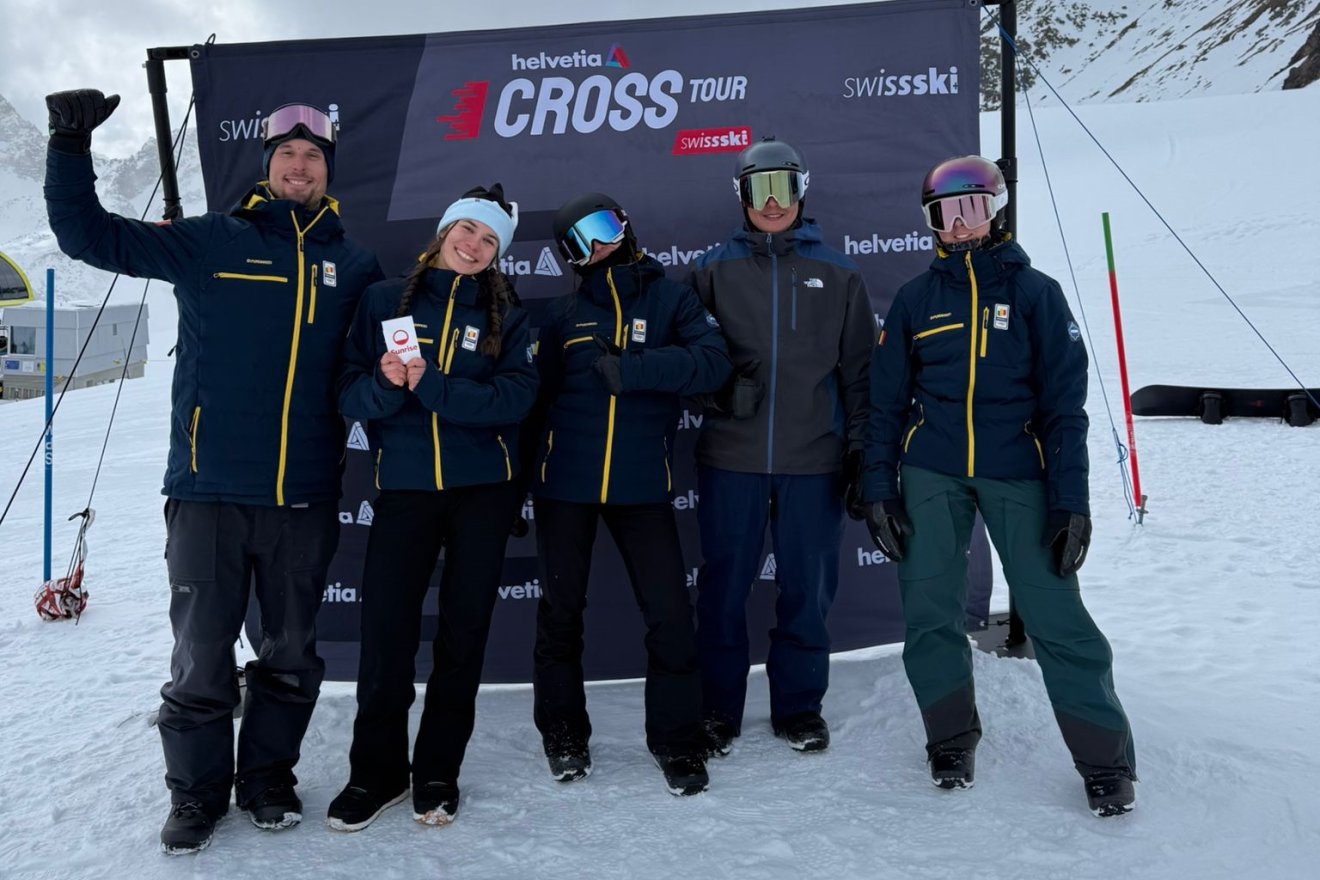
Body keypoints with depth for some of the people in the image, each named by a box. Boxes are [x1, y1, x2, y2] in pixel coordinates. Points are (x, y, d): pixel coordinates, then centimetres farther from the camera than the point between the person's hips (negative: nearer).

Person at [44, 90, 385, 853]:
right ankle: (197, 791, 25)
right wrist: (72, 146, -8)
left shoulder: (355, 265, 8)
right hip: (210, 489, -2)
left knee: (291, 654, 13)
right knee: (202, 656, 6)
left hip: (305, 497, 2)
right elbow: (91, 235, 3)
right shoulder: (210, 242, 3)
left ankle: (268, 775, 32)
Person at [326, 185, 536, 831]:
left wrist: (429, 385, -19)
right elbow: (351, 395, 0)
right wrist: (385, 386, -22)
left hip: (483, 491, 1)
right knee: (385, 631, -4)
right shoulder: (384, 302, 5)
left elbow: (515, 396, -10)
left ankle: (438, 771, 23)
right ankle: (376, 772, 17)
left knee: (463, 631, 7)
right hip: (405, 488, 0)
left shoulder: (505, 316, 5)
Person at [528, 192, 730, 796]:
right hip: (565, 481, 2)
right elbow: (534, 393, 7)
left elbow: (712, 362, -12)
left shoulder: (672, 300, 3)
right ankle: (563, 734, 28)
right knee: (560, 610, 10)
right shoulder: (563, 314, 7)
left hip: (641, 483, -1)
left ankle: (677, 740, 15)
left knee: (670, 614, -2)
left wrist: (631, 369, -21)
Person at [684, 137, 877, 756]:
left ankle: (799, 706, 25)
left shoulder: (836, 273, 8)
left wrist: (860, 451, 4)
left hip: (812, 459, 1)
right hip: (730, 456, 0)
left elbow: (858, 370, 7)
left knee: (808, 588, 8)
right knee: (724, 585, 6)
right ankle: (718, 709, 21)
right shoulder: (714, 269, 6)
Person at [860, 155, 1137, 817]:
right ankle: (952, 738, 23)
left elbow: (1064, 401, 0)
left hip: (1017, 473, -2)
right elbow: (885, 401, 9)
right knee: (928, 613, 2)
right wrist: (878, 489, 2)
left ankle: (1105, 760, 9)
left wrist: (1071, 501, -7)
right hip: (930, 475, 2)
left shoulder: (1034, 291, 4)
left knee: (1056, 615, -6)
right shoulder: (914, 298, 9)